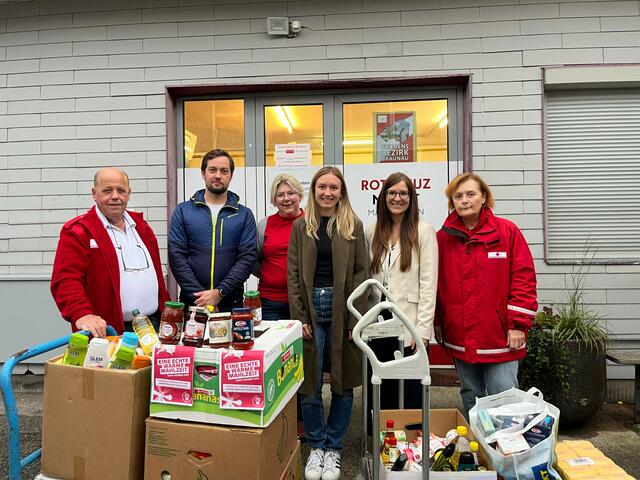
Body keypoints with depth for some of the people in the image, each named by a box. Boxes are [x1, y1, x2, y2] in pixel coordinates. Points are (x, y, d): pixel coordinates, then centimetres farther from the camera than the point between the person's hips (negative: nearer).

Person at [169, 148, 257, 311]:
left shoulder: (244, 215, 3)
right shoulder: (183, 211, 4)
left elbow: (247, 257, -5)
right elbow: (176, 256, -4)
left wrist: (220, 292, -15)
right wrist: (198, 295, -13)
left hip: (231, 302, 0)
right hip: (192, 301, 0)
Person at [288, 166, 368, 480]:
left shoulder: (353, 226, 4)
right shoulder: (300, 226, 6)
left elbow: (361, 273, 0)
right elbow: (293, 274, 3)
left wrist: (355, 319, -7)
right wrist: (299, 317, -5)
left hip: (341, 309, 0)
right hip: (310, 308, 1)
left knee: (343, 383, 8)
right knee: (309, 384, 5)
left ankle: (333, 447, 27)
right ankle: (316, 445, 27)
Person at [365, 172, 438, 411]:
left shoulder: (423, 231, -3)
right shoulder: (372, 232, 9)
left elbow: (428, 284, -7)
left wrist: (423, 330, -11)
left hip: (409, 328, -3)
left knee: (410, 396, 5)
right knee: (378, 395, 12)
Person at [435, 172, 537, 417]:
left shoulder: (507, 231, -4)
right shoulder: (443, 237, 3)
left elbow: (524, 278, -6)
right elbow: (436, 284, 8)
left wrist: (519, 324, -10)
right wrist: (437, 323, 7)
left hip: (500, 337, -3)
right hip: (459, 338, 3)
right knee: (470, 398, 17)